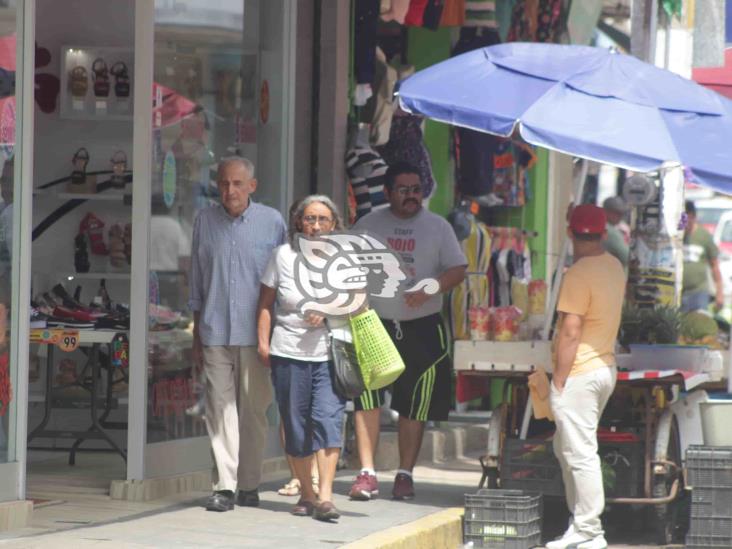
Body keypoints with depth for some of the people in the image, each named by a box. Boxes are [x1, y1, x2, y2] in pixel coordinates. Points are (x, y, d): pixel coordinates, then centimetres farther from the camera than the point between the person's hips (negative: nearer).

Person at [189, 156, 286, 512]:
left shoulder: (272, 222, 3)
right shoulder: (205, 221, 9)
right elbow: (197, 282, 16)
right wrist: (197, 336, 14)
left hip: (255, 333, -1)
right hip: (215, 332, 1)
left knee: (253, 410, 4)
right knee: (220, 409, -3)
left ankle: (249, 484, 14)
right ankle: (224, 486, -3)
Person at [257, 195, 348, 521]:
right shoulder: (284, 255, 4)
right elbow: (266, 302, 9)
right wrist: (263, 341, 0)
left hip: (331, 351, -1)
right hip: (289, 351, 1)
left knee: (328, 418, -15)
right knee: (295, 424, 5)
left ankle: (326, 496, -19)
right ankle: (306, 493, 18)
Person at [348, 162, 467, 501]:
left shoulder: (437, 227, 5)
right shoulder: (368, 226, 8)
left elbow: (457, 270, 2)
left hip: (421, 327, 0)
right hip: (374, 324, 0)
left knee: (414, 405, 2)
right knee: (366, 399, -7)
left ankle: (405, 474, 11)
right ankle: (367, 473, -4)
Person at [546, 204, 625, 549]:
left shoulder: (578, 274, -18)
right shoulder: (615, 267, 10)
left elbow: (571, 332, -20)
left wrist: (559, 381, -15)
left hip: (580, 374, -9)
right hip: (606, 368, 9)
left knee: (580, 453, -5)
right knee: (566, 447, 19)